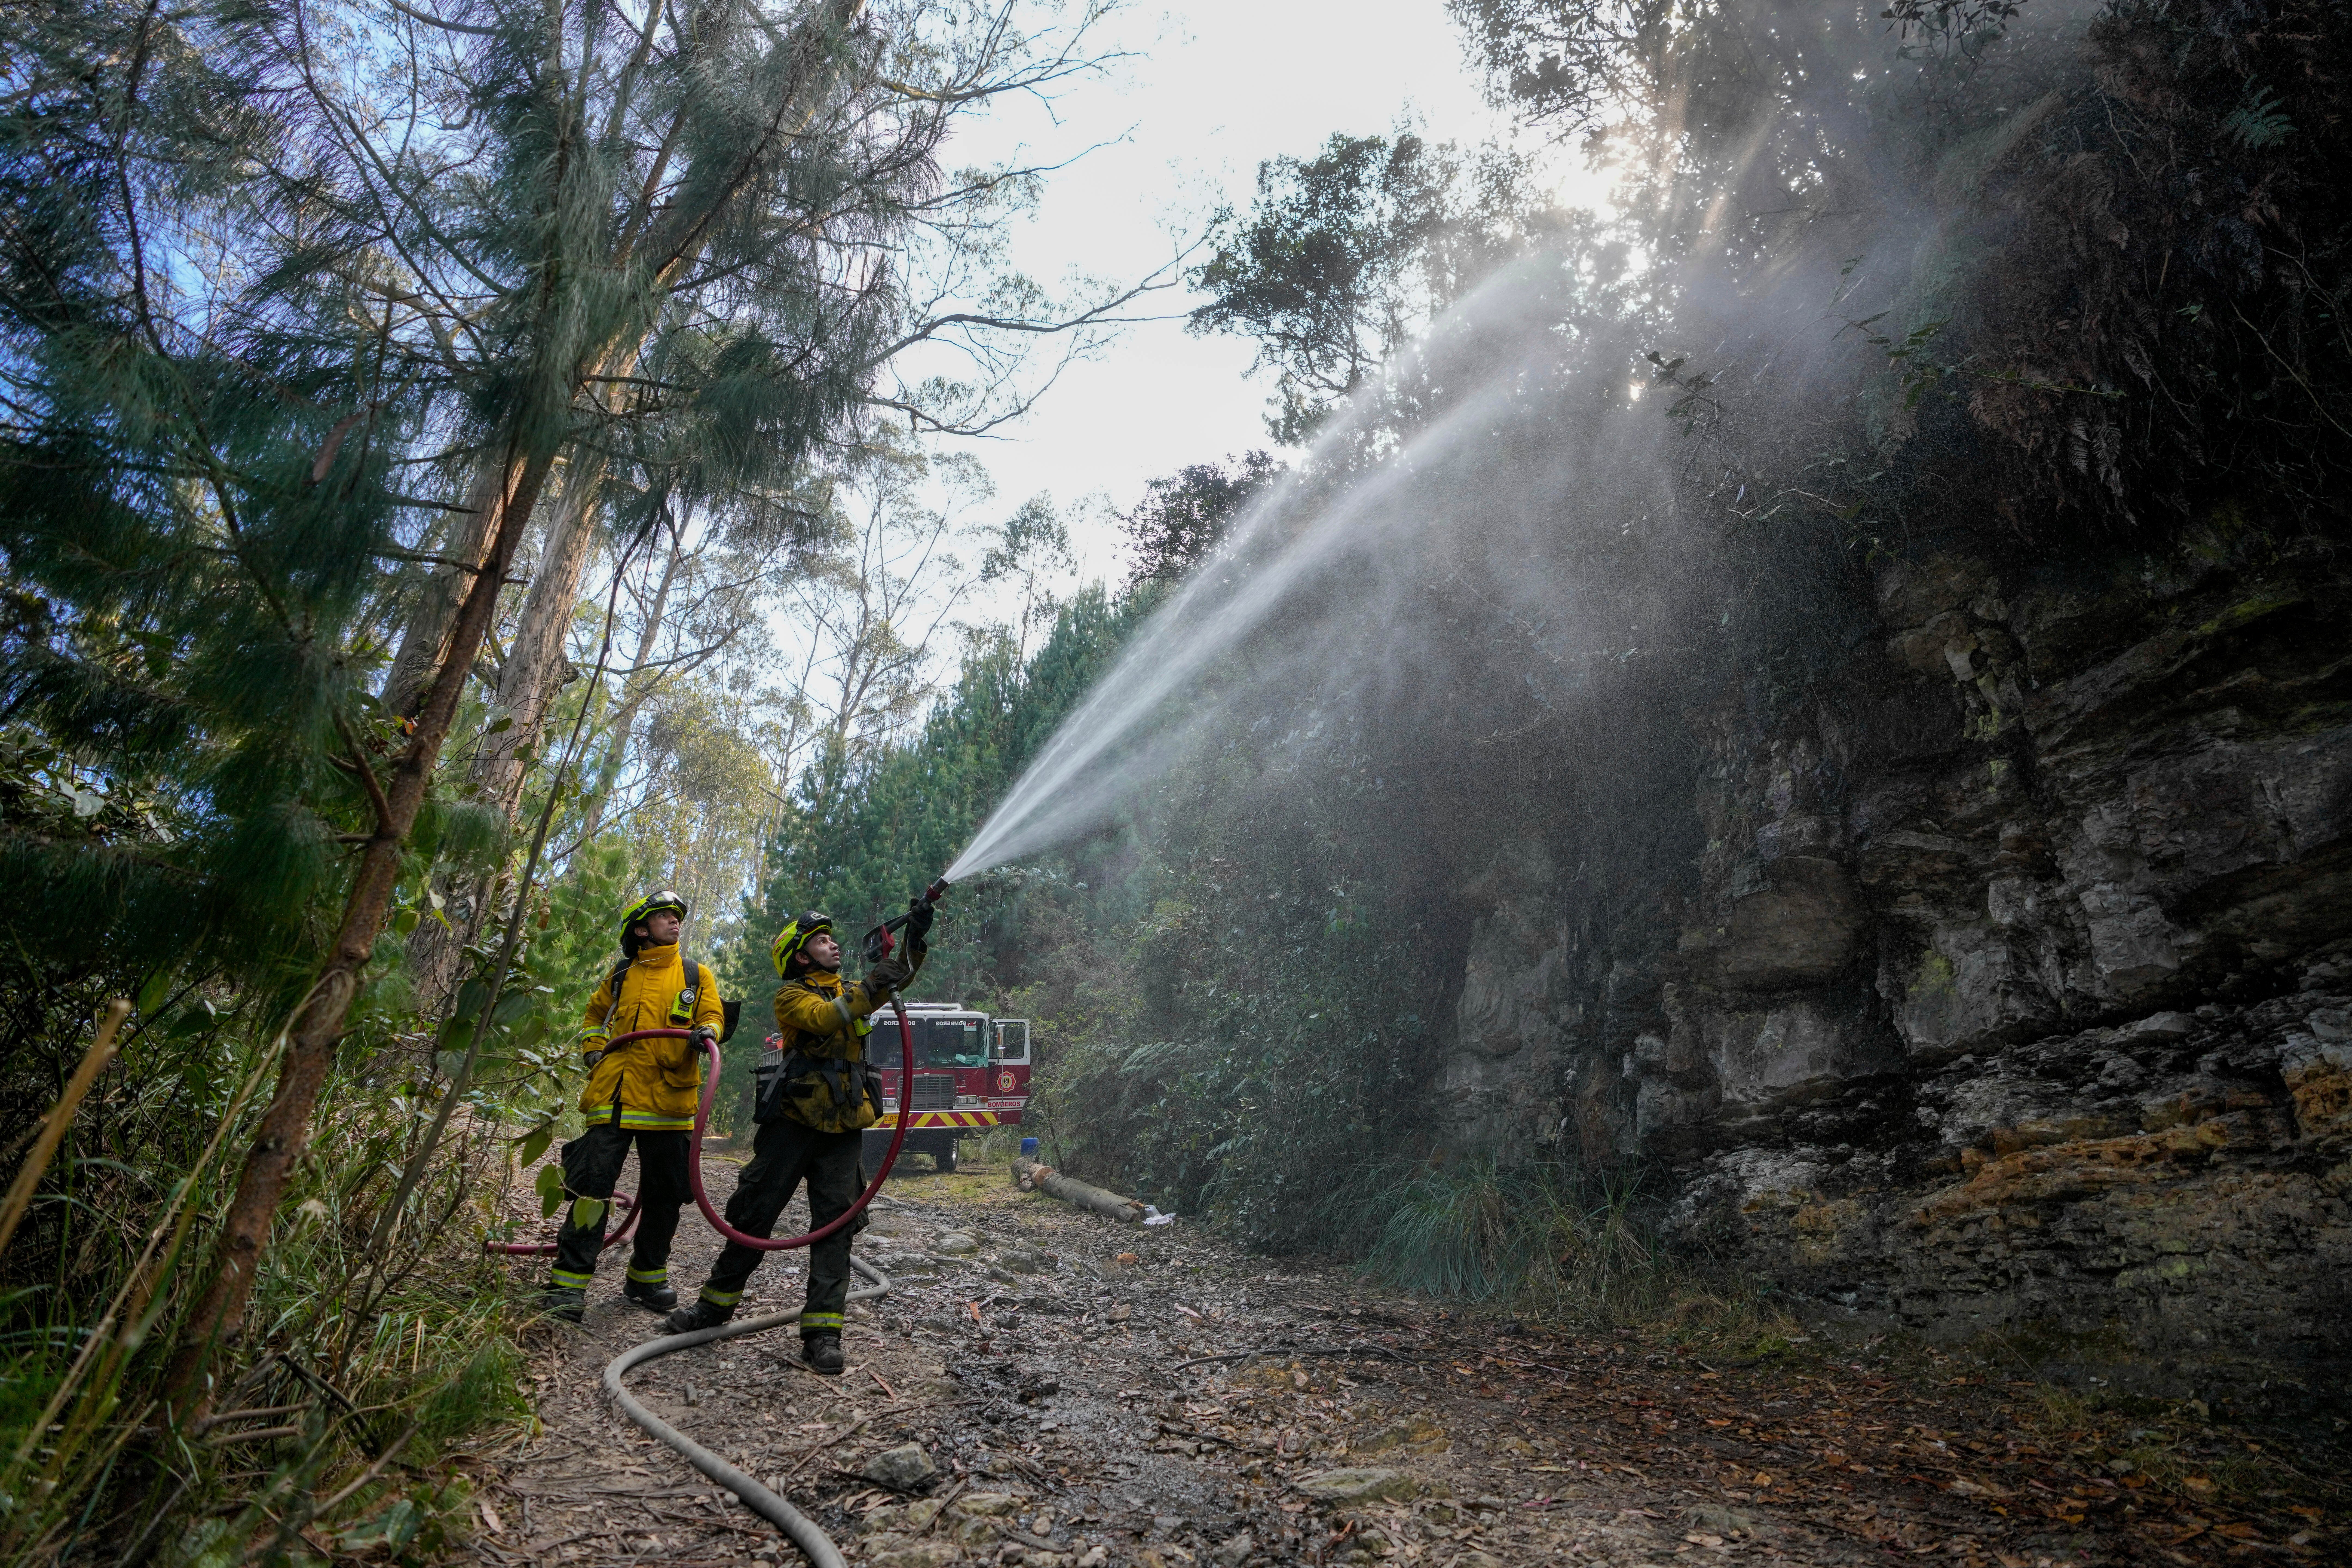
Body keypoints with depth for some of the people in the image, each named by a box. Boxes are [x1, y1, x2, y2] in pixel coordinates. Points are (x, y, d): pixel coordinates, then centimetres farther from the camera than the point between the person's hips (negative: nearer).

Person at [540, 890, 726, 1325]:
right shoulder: (622, 976, 13)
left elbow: (713, 1014, 5)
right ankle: (570, 1282, 0)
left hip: (669, 1101, 1)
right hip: (615, 1097, 0)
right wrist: (593, 1050, 11)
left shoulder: (697, 975, 11)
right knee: (592, 1185, -9)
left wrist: (705, 1032, -18)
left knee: (665, 1194, 8)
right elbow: (594, 1015, 27)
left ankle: (648, 1276, 26)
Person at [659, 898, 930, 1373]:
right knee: (755, 1212, 4)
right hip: (793, 1122, -4)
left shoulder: (851, 994, 16)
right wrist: (870, 988, -26)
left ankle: (822, 1330, 0)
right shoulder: (791, 995, -1)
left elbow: (900, 976, 8)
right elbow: (825, 1019, -21)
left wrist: (916, 936, -7)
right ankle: (716, 1303, 23)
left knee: (835, 1223, -2)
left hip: (844, 1129, 4)